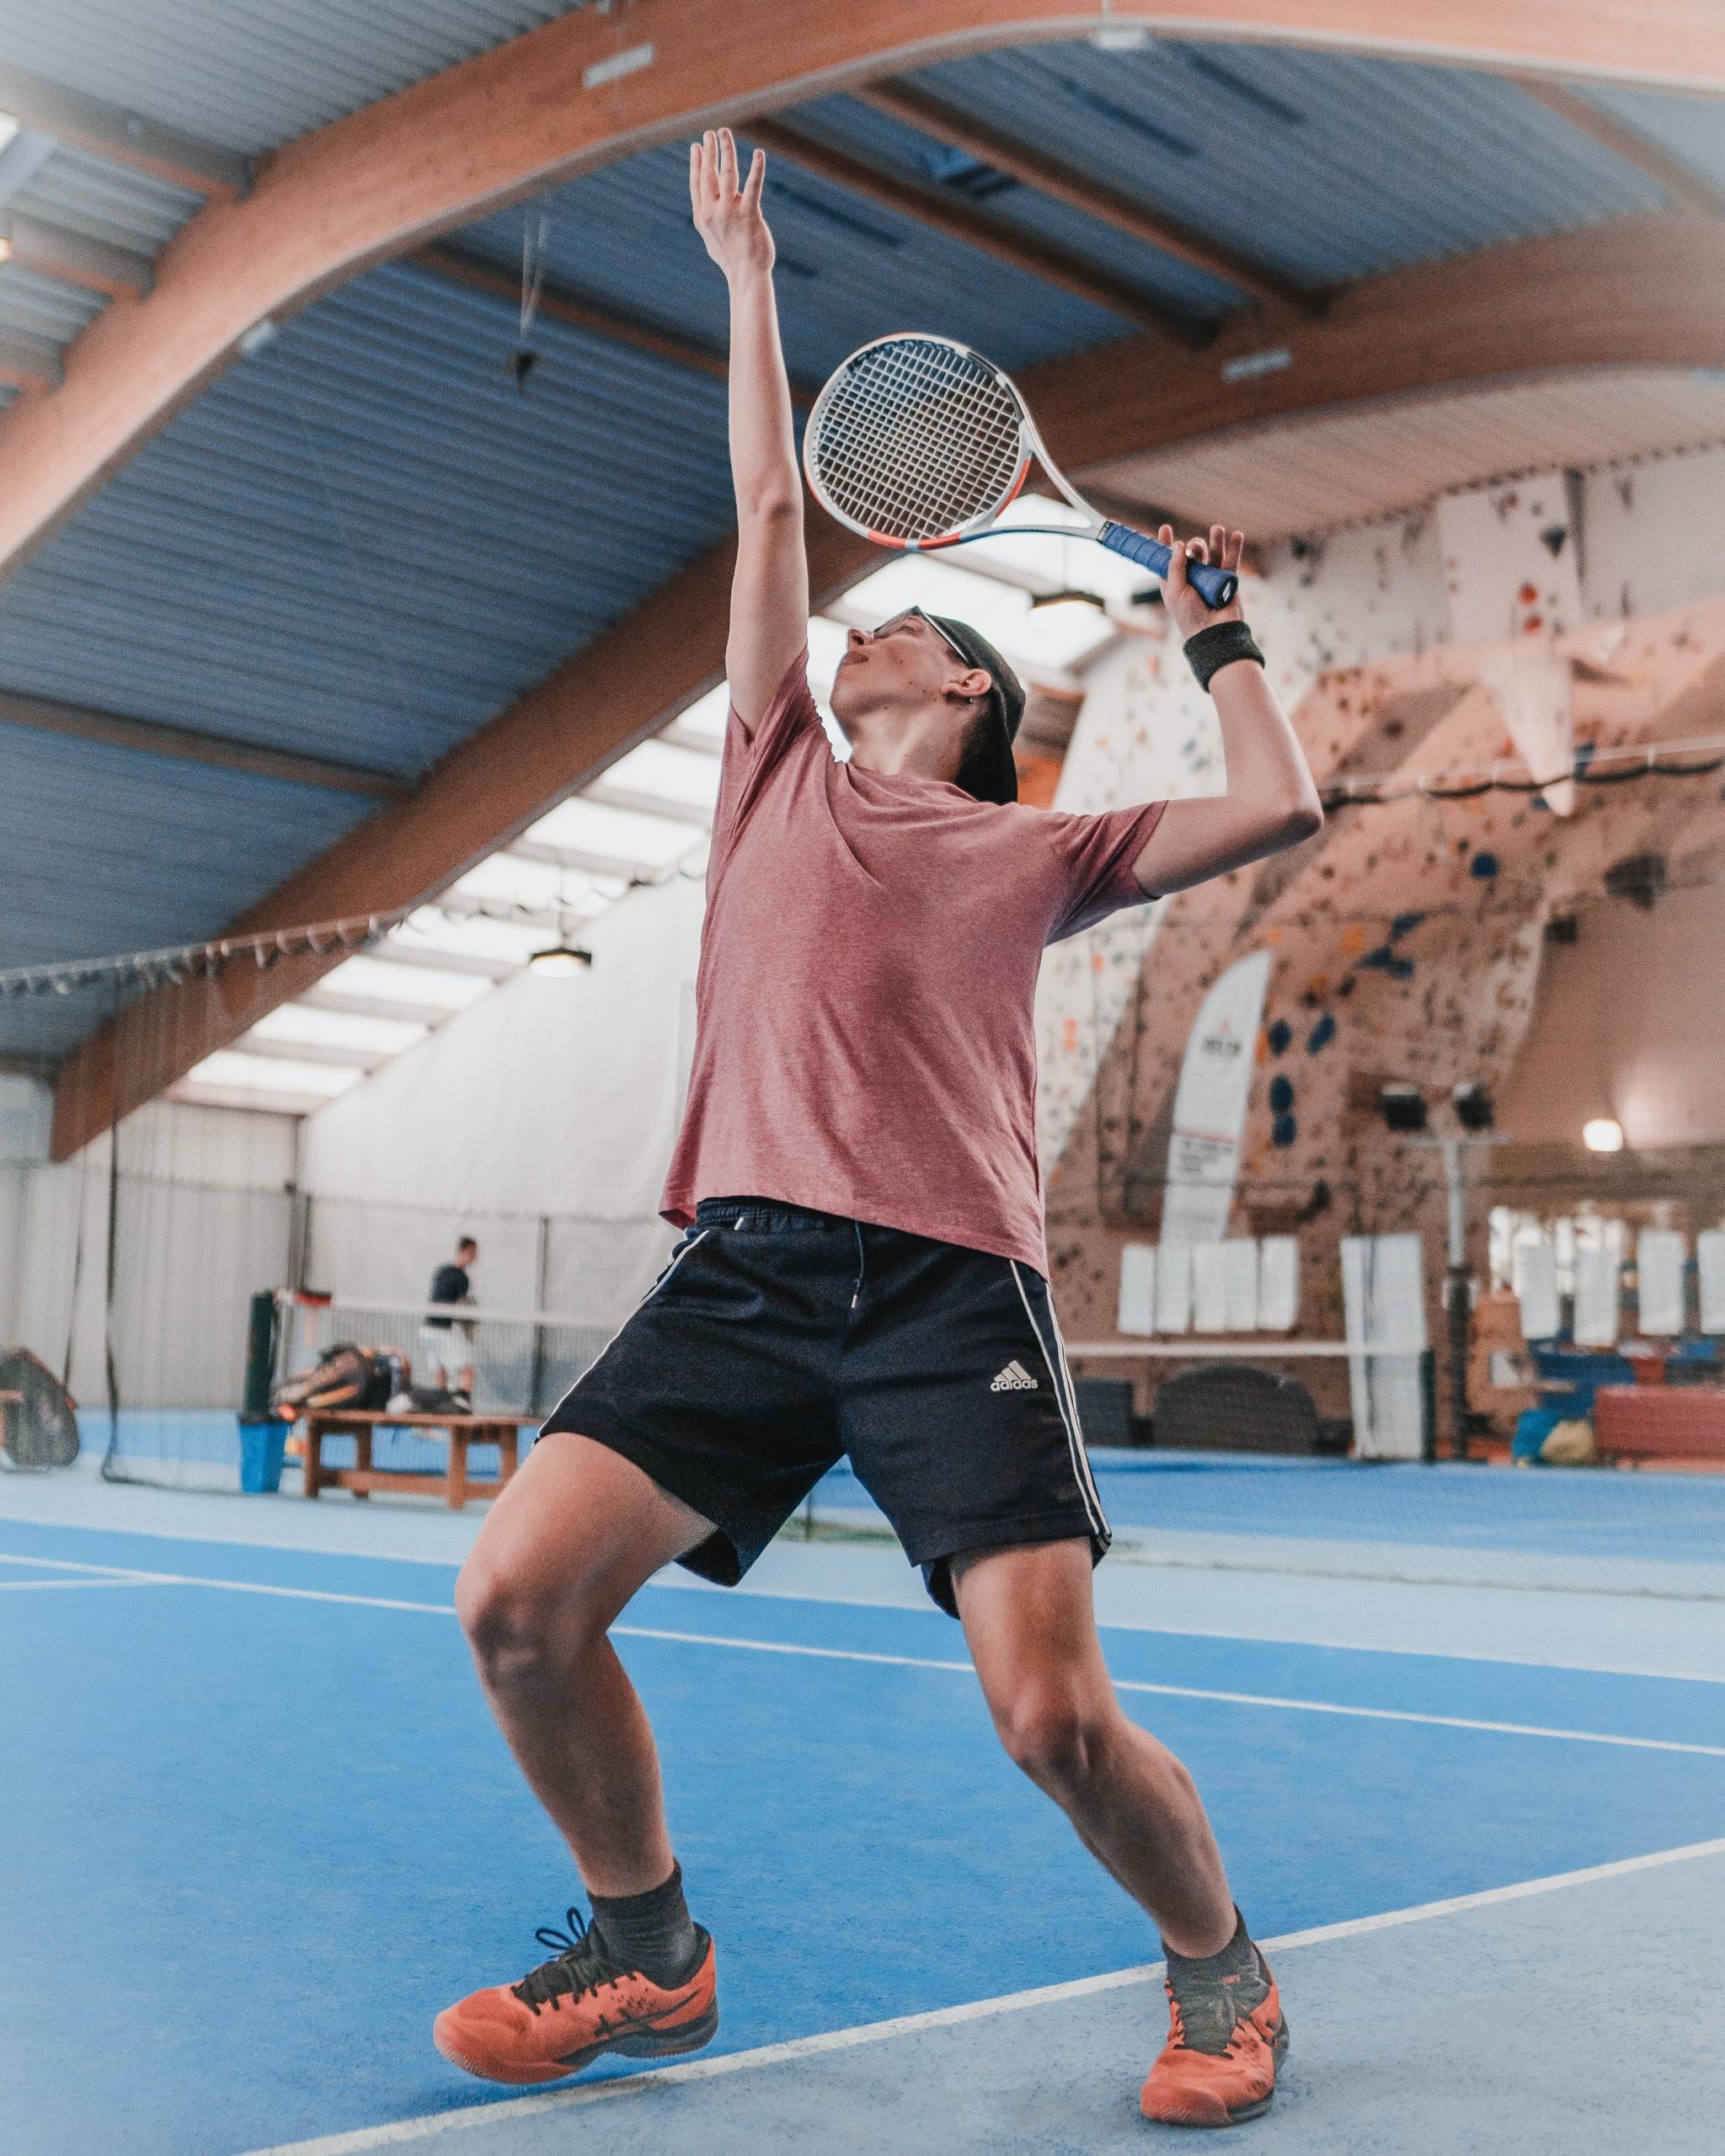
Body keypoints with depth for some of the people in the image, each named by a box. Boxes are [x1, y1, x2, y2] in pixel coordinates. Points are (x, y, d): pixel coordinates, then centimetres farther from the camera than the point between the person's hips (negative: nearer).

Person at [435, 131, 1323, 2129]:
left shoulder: (1034, 850, 18)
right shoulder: (785, 773, 25)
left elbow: (1281, 806, 18)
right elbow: (769, 505, 29)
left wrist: (1216, 631, 27)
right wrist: (750, 279, 35)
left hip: (949, 1284, -3)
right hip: (743, 1267, 3)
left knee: (1055, 1713, -13)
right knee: (517, 1599, -11)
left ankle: (1219, 1969, 18)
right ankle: (646, 1950, 14)